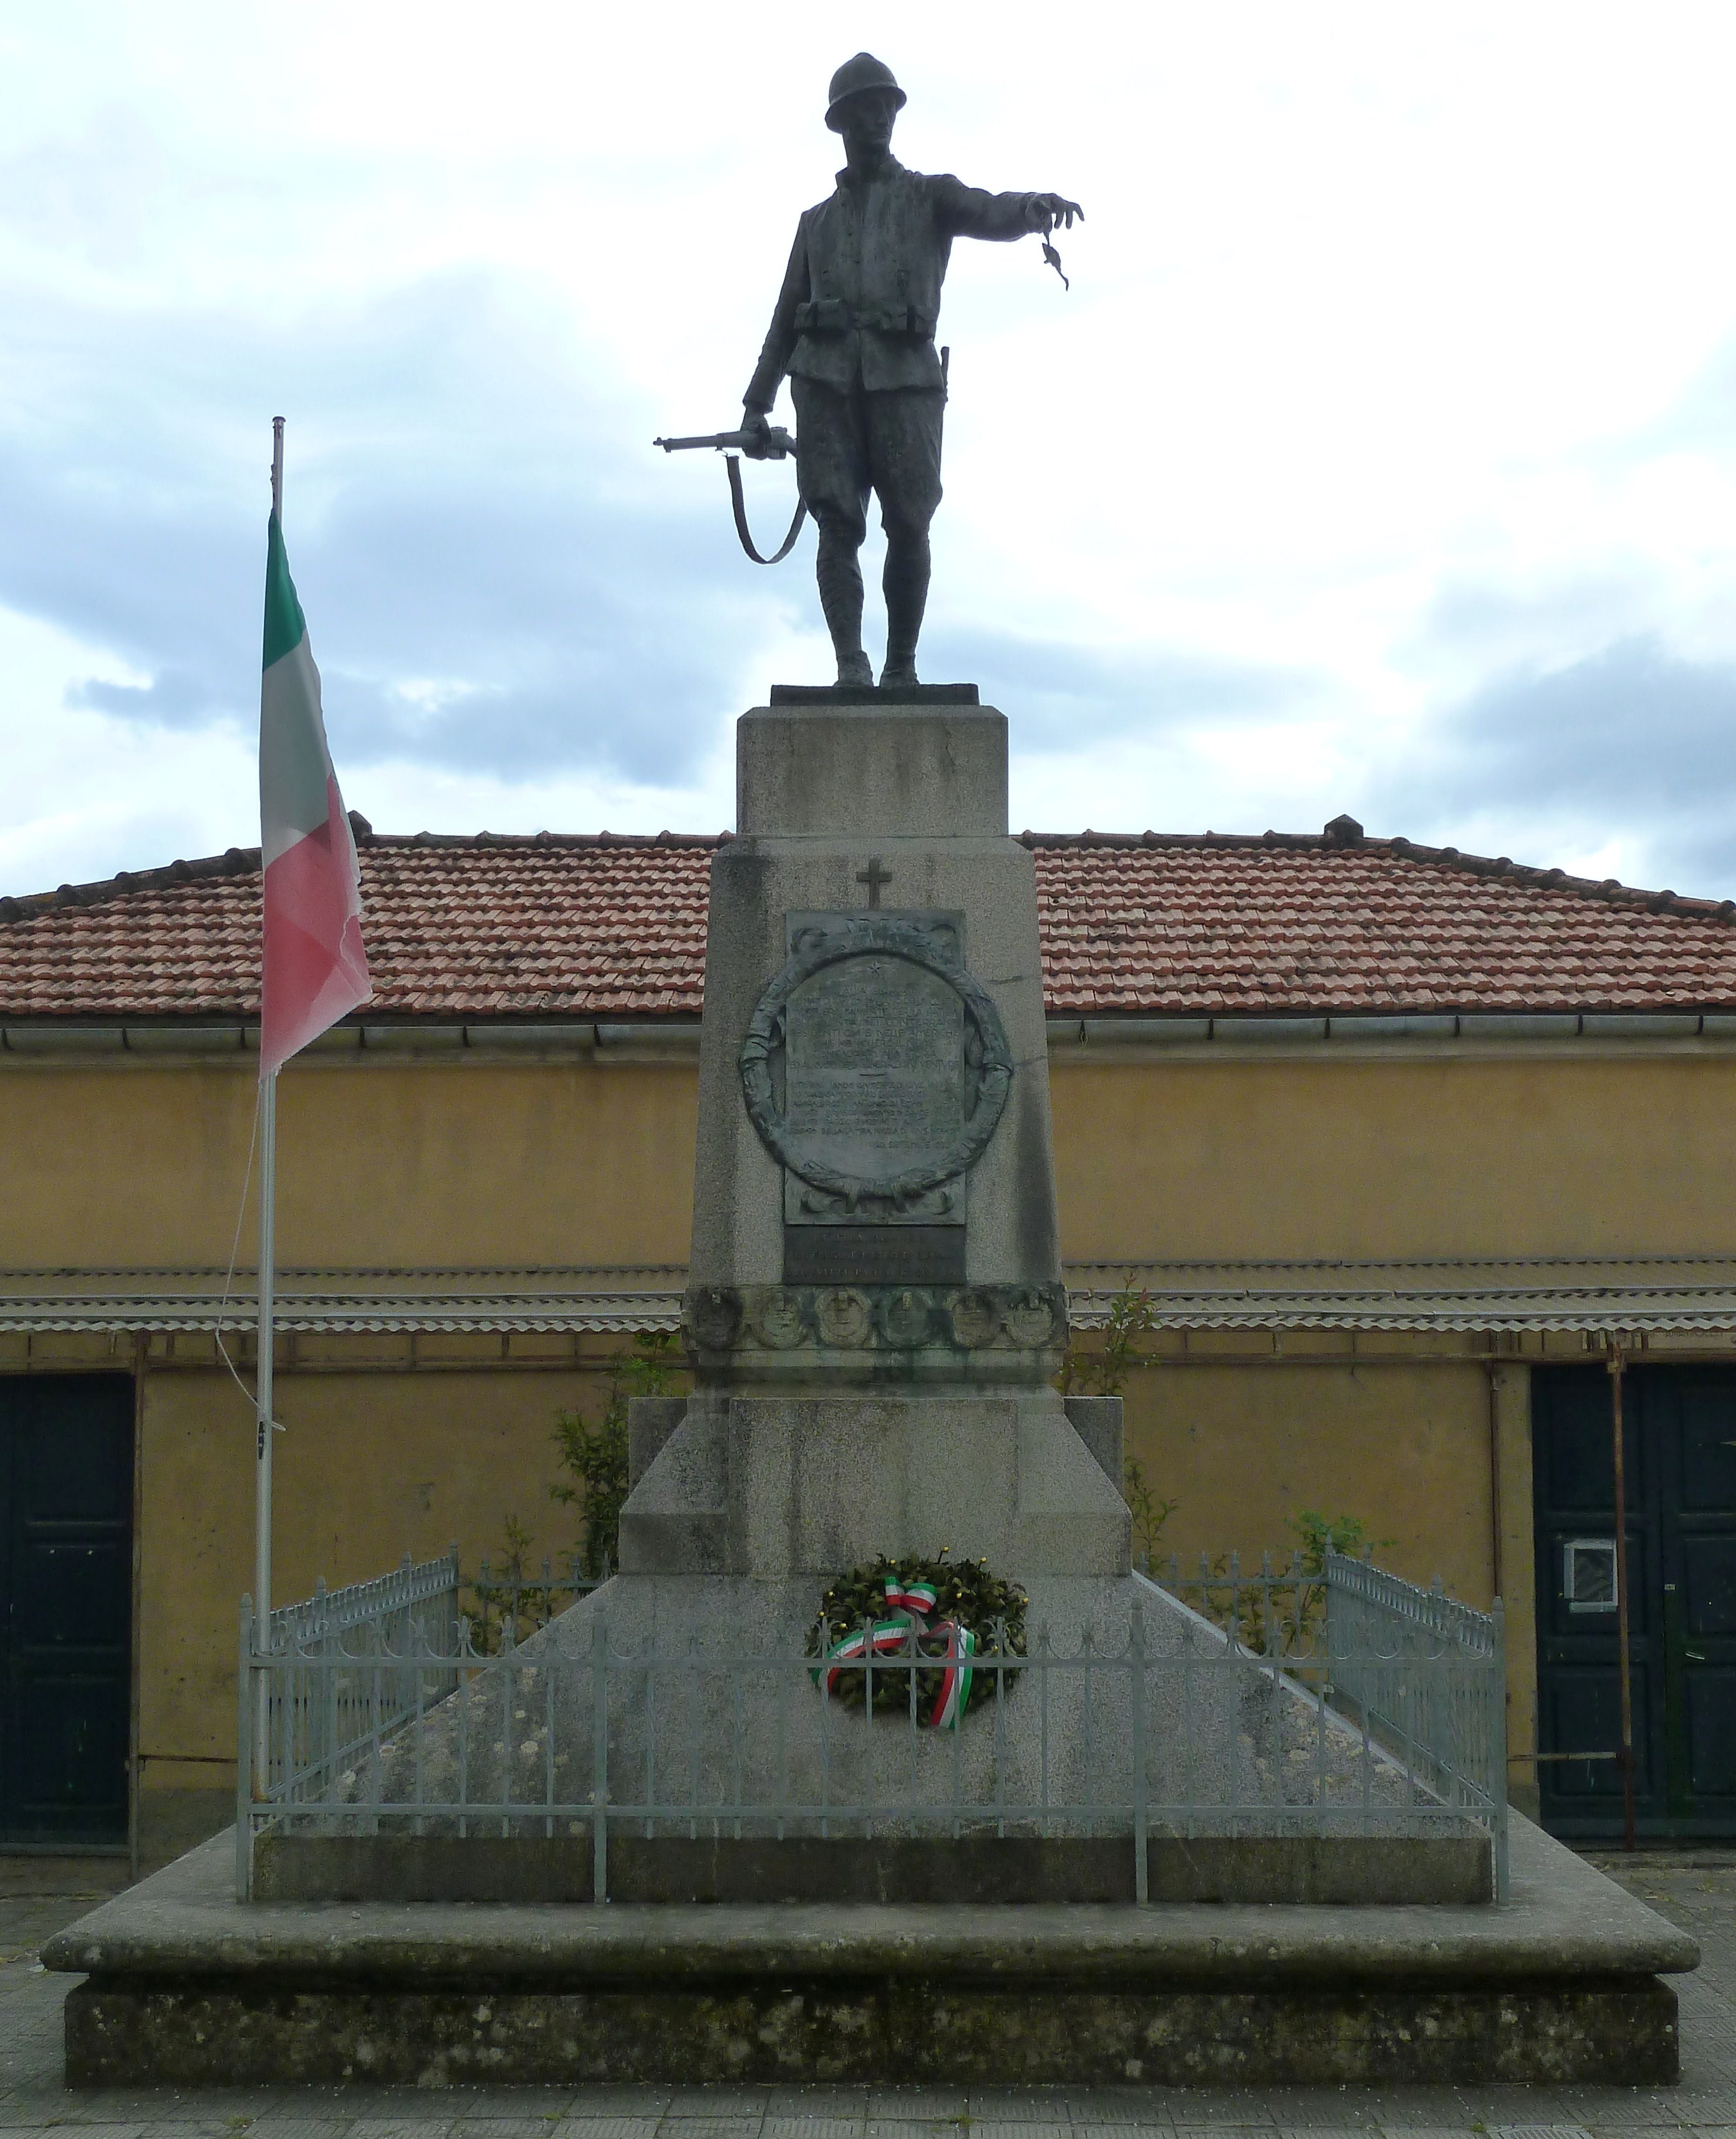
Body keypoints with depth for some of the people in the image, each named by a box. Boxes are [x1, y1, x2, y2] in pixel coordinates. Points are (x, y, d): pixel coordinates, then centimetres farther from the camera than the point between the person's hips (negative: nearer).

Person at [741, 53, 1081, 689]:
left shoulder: (930, 197, 15)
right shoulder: (817, 221, 25)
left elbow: (989, 213, -6)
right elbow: (786, 317, 26)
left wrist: (1033, 205, -31)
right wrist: (757, 402, 17)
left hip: (905, 379, -2)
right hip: (826, 380, 2)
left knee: (908, 527, -5)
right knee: (838, 523, -10)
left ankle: (901, 667, 7)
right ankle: (850, 667, -15)